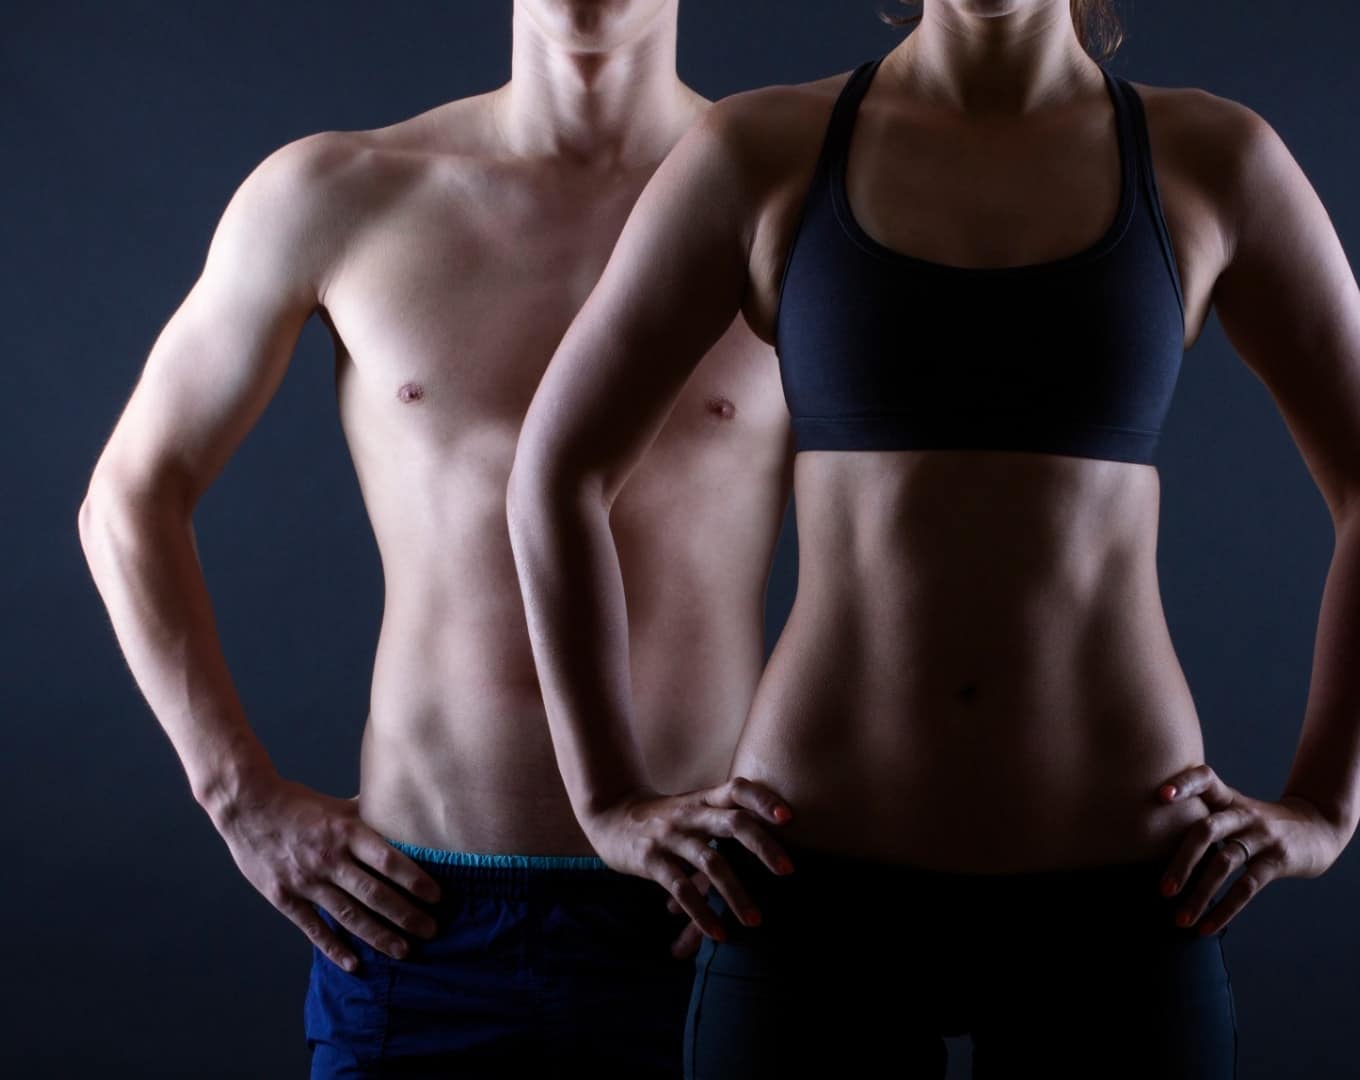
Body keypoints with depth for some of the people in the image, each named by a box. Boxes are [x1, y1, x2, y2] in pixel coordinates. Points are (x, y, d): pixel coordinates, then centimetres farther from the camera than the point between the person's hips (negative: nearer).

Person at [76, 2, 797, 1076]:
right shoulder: (329, 198, 2)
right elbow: (131, 497, 10)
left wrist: (798, 790, -10)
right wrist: (245, 799, 3)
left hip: (694, 924, 0)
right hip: (420, 922, 1)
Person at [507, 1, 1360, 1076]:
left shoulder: (1216, 158, 2)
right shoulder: (758, 152, 1)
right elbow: (556, 471, 6)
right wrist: (614, 804, -1)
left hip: (1110, 894, 1)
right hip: (821, 880, 0)